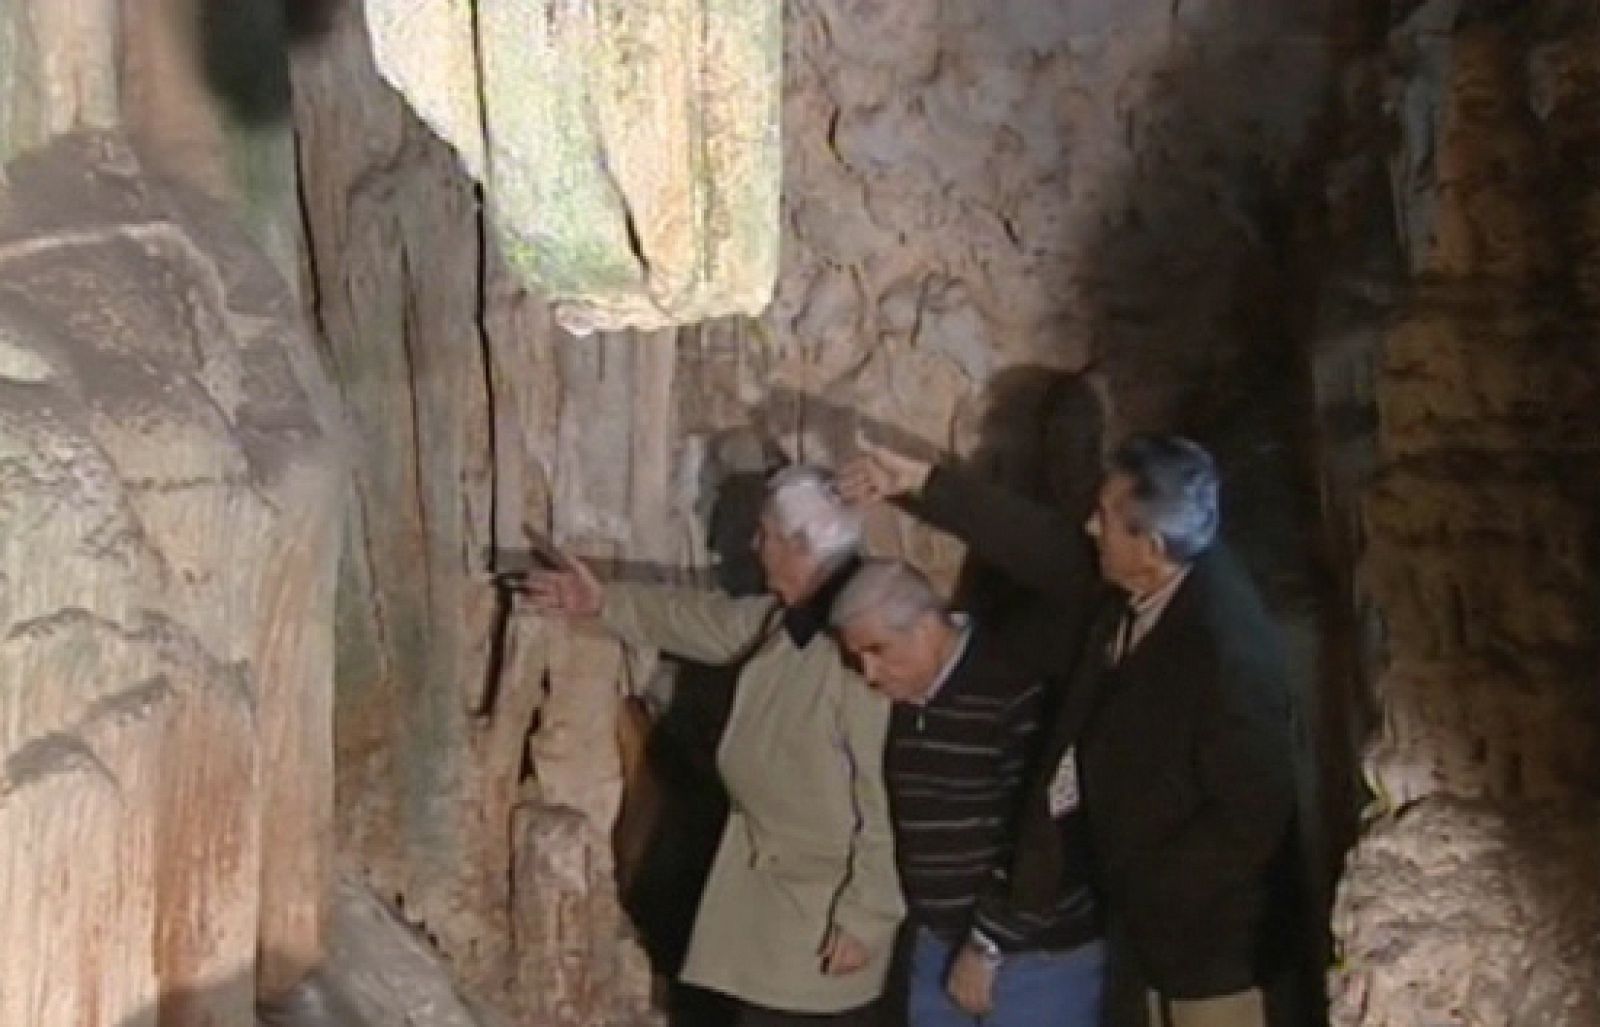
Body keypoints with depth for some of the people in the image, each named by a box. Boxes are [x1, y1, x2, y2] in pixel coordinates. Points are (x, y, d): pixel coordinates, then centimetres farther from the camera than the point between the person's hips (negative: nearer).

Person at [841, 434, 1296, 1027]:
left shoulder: (1227, 652, -33)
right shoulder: (1150, 585, -8)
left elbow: (1252, 816, -28)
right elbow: (1049, 549, 7)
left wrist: (1150, 896, -17)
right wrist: (921, 482, 9)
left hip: (1210, 936, -9)